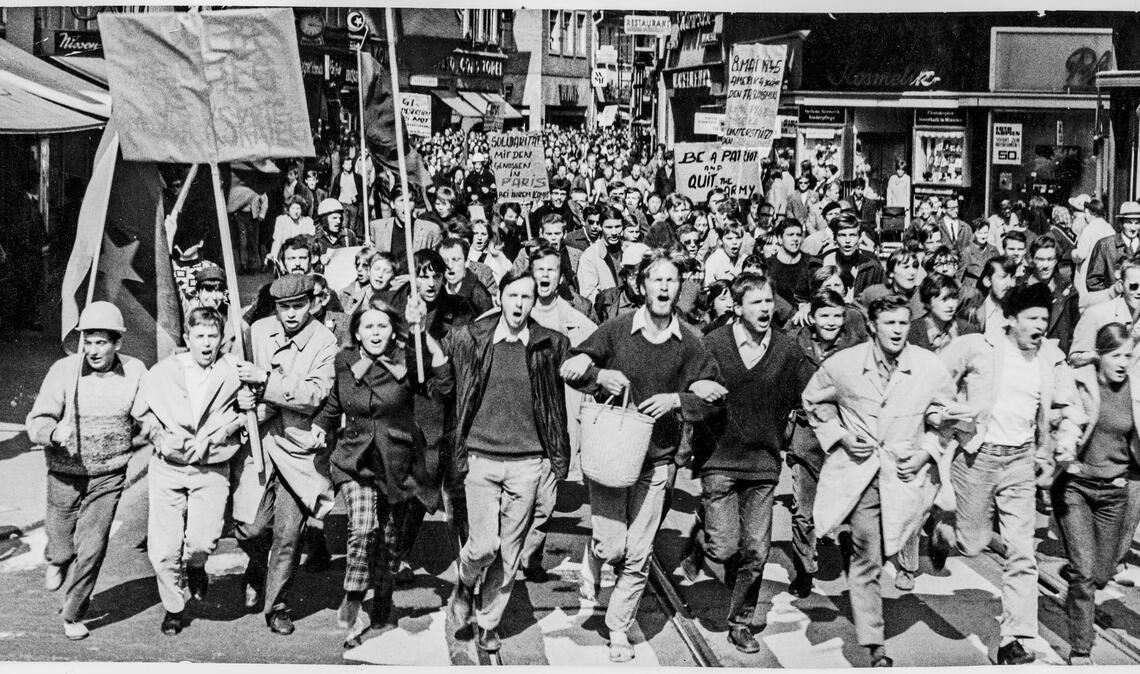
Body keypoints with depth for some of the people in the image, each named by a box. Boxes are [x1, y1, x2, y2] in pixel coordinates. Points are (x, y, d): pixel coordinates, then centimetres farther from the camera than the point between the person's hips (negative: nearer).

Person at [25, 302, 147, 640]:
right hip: (65, 473, 0)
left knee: (92, 548, -2)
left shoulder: (135, 371, -6)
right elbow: (36, 421, -14)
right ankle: (57, 562, 51)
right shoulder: (64, 371, -13)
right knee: (61, 543, 13)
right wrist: (54, 432, -34)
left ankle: (73, 614, 20)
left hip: (109, 476, 0)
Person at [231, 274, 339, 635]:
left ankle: (278, 606, 20)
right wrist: (244, 395, -9)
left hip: (297, 446, -1)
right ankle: (257, 572, 31)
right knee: (251, 527, -4)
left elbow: (314, 395, -18)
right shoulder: (257, 331, 1)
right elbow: (238, 376, 14)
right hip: (257, 439, 2)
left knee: (288, 534, 0)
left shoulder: (324, 342, -7)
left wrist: (265, 380, -24)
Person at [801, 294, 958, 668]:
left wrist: (926, 450, -5)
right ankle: (874, 646, 3)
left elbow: (945, 417, 10)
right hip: (858, 470, -1)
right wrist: (839, 437, -2)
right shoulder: (842, 364, -6)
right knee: (867, 560, -4)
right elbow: (814, 401, 11)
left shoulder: (931, 367, -5)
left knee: (868, 556, 7)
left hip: (903, 473, 1)